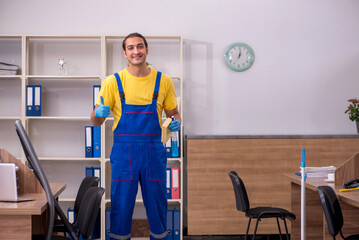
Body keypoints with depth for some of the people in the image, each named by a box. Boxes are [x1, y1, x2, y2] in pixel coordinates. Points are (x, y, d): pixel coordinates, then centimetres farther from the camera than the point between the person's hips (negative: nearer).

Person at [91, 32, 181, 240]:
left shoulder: (163, 81, 4)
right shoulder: (113, 82, 1)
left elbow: (173, 112, 14)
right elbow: (96, 121, 2)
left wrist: (177, 121, -8)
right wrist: (98, 113, -20)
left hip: (154, 152, 1)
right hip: (123, 151, -1)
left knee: (157, 202, 10)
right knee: (121, 203, 6)